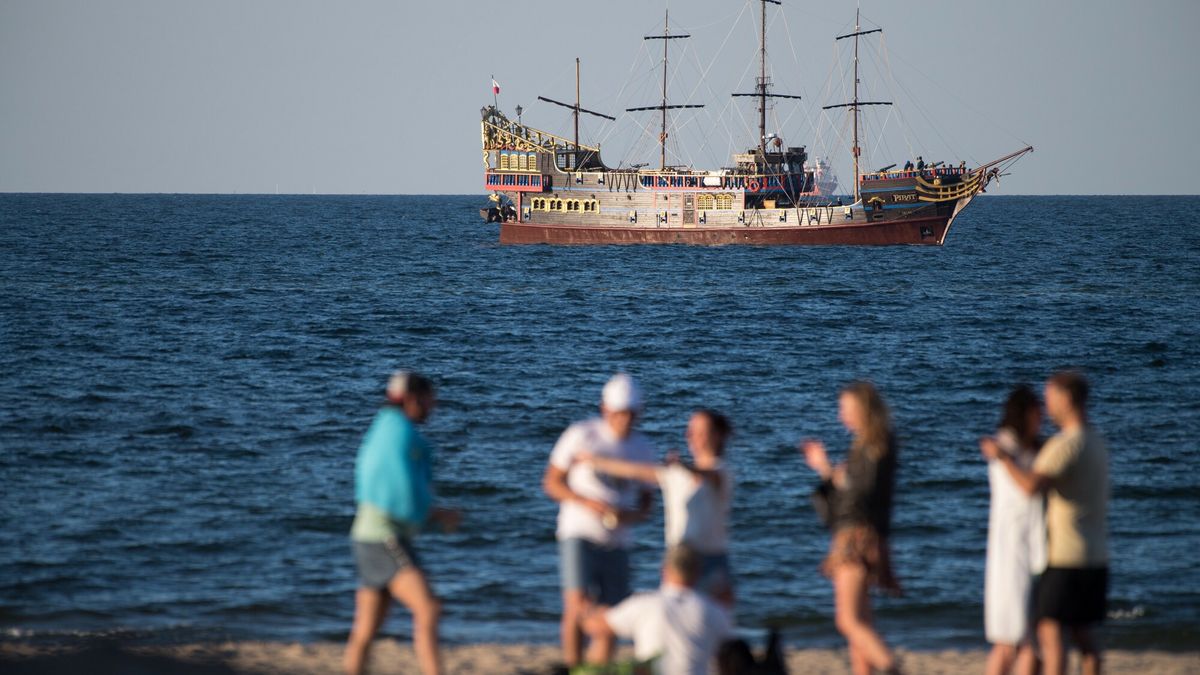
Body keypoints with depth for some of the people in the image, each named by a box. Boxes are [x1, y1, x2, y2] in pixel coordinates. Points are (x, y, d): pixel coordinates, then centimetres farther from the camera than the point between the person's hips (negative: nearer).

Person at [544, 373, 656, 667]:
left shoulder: (643, 448, 6)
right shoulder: (581, 435, -6)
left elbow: (645, 502, 15)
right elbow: (552, 482, -1)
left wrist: (632, 515, -9)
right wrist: (589, 503, -16)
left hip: (617, 543, 4)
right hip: (579, 535, -4)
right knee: (578, 605, -21)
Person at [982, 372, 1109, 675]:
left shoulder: (1066, 444, -16)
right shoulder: (1097, 444, 13)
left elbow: (1032, 485, -28)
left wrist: (1002, 457, -14)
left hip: (1066, 557, -8)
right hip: (1096, 557, 8)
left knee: (1050, 629, -6)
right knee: (1082, 631, 13)